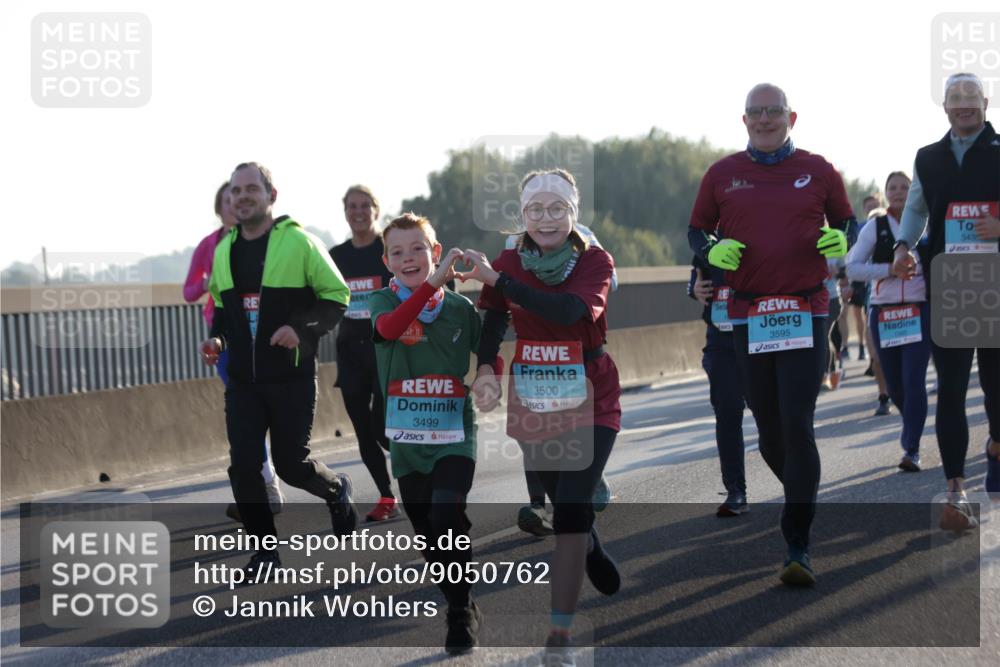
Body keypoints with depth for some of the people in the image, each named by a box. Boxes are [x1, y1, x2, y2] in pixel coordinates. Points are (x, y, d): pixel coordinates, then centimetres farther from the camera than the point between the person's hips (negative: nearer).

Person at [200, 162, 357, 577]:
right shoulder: (223, 250, 9)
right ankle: (265, 550, 10)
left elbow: (336, 295, -4)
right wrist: (217, 339, 3)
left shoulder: (299, 242, -8)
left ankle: (336, 489, 36)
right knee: (243, 464, -5)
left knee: (291, 465, 1)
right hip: (242, 381, 4)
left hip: (292, 378, -4)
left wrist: (302, 328, -20)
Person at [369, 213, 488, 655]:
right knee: (428, 537, 10)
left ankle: (461, 615, -6)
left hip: (454, 435, -2)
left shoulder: (460, 308, 1)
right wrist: (434, 282, -37)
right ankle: (464, 609, 32)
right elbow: (389, 328, -27)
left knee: (445, 518, -21)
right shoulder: (382, 302, -2)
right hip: (406, 440, 2)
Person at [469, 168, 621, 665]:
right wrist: (485, 369, -33)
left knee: (571, 508, -14)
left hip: (590, 404, -3)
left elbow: (568, 310, -29)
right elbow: (492, 322, -12)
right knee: (570, 507, 17)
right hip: (532, 405, 3)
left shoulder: (596, 262, -10)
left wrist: (493, 278, -35)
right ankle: (597, 558, 52)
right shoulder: (509, 262, -2)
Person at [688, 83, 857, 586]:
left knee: (797, 427, -11)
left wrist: (841, 240, -6)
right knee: (768, 432, 9)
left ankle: (798, 548, -8)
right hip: (747, 315, 2)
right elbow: (696, 231, 17)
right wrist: (712, 251, -6)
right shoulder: (722, 175, 8)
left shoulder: (817, 171, 6)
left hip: (806, 313, -2)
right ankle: (802, 500, 37)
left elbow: (847, 221, 17)